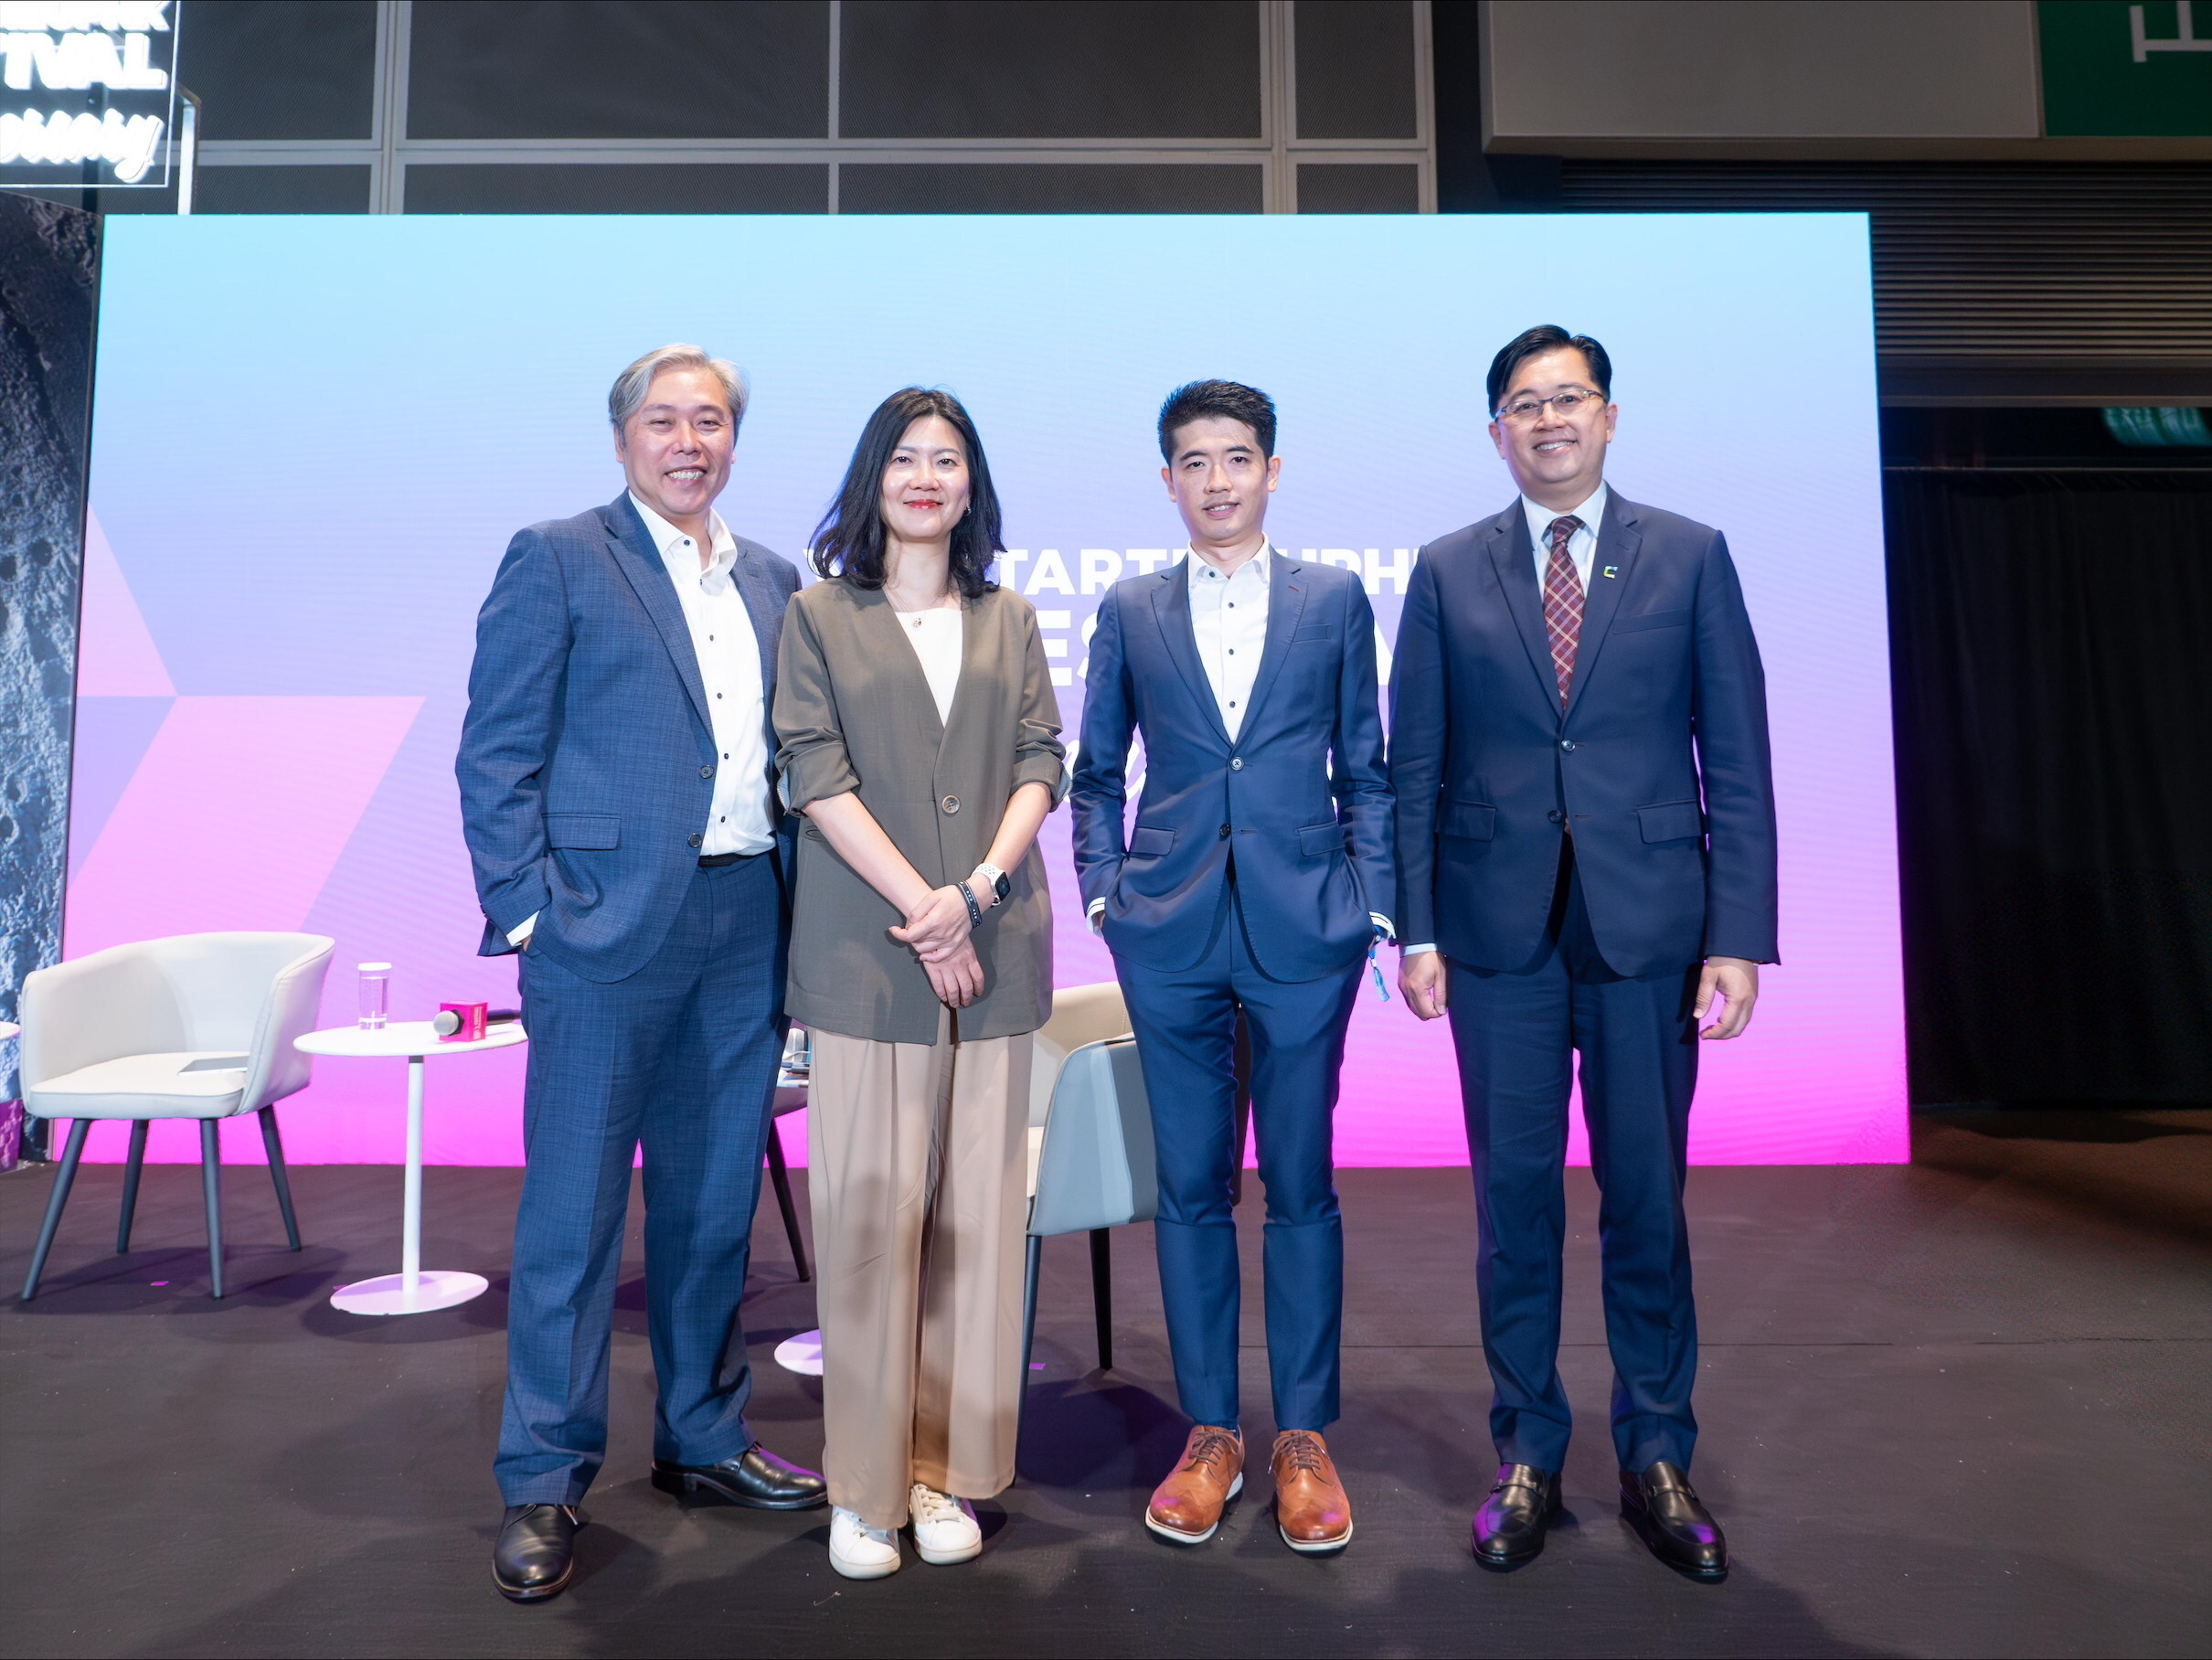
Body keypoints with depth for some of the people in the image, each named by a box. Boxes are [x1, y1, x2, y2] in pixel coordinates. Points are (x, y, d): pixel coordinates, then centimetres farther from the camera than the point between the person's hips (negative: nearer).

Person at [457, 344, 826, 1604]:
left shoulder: (774, 583, 16)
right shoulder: (557, 560, 0)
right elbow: (496, 754, -4)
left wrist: (799, 912, 6)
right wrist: (526, 911, -12)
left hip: (746, 933, 5)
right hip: (608, 926, -5)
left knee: (716, 1205, 14)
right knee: (574, 1214, 3)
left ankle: (704, 1439, 31)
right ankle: (545, 1484, 19)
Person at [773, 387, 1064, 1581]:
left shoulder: (1010, 620, 15)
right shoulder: (819, 616, 7)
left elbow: (1040, 765, 7)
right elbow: (815, 775, -3)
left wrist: (978, 887, -10)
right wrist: (919, 909, -12)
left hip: (992, 946, 3)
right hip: (866, 951, -2)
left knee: (977, 1207, 5)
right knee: (868, 1209, -1)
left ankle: (947, 1465, 18)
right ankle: (864, 1484, 13)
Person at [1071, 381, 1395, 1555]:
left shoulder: (1335, 598, 7)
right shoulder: (1129, 611, 9)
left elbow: (1365, 769, 8)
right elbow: (1097, 773, 13)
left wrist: (1374, 897, 1)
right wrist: (1102, 887, 3)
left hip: (1304, 928, -1)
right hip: (1171, 932, 1)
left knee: (1301, 1185, 6)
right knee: (1191, 1186, 8)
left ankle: (1304, 1436, 22)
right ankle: (1209, 1433, 23)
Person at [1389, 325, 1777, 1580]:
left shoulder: (1690, 557, 5)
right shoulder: (1448, 572, 6)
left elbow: (1737, 759, 2)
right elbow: (1415, 766, 5)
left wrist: (1740, 937, -5)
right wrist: (1417, 931, -1)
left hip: (1647, 924, 0)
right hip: (1500, 929, 1)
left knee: (1647, 1197, 8)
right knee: (1516, 1197, 8)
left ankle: (1658, 1458, 27)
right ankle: (1528, 1458, 24)